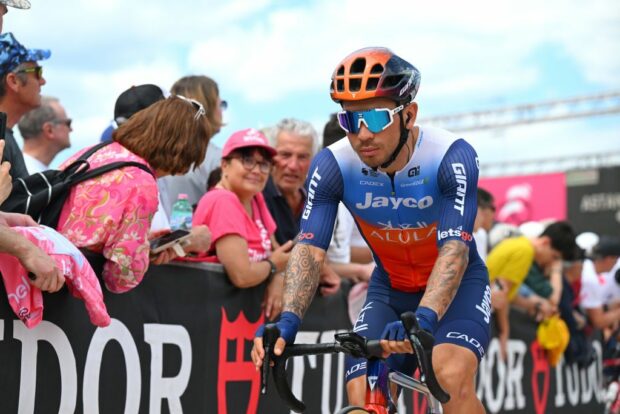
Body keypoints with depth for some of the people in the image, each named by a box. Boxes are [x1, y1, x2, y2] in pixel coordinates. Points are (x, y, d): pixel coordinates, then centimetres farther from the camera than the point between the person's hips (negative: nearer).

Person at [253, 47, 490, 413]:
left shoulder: (453, 158, -27)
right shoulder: (332, 166, -20)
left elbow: (455, 249, -36)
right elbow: (310, 248, -24)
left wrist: (424, 318, -52)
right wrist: (287, 321, -41)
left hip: (457, 283, -3)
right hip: (390, 289, 3)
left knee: (452, 377, -29)